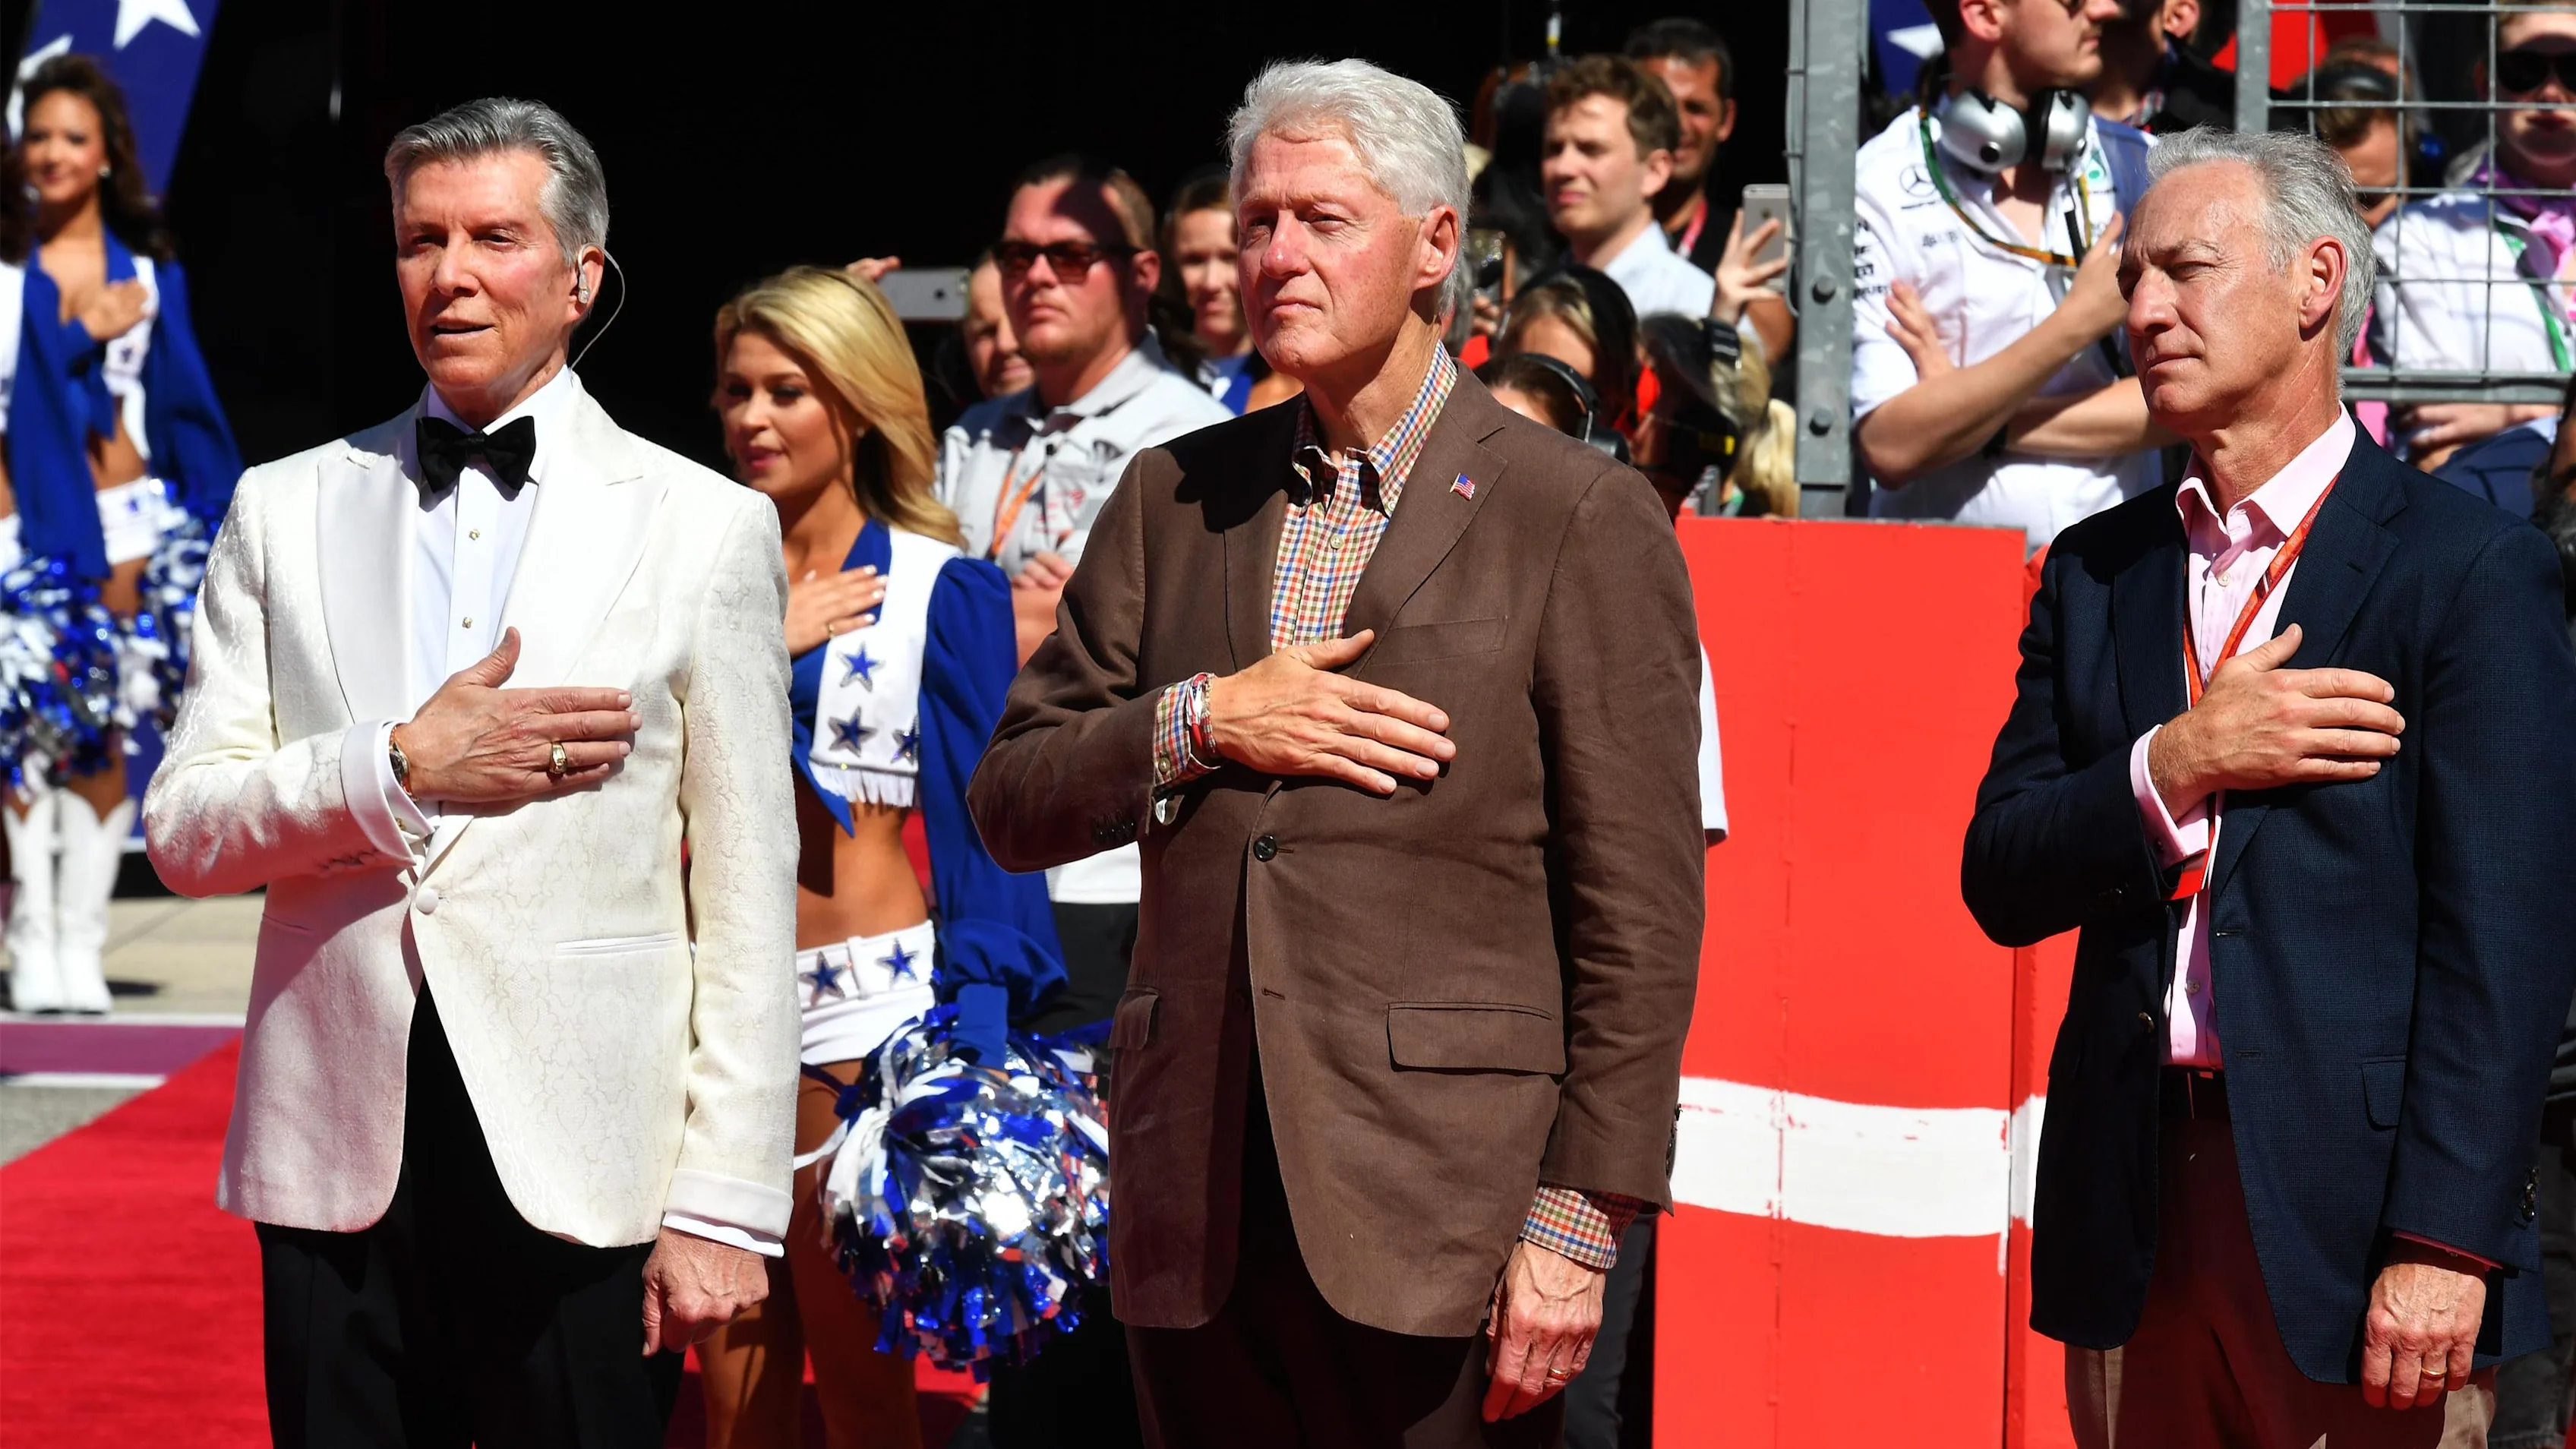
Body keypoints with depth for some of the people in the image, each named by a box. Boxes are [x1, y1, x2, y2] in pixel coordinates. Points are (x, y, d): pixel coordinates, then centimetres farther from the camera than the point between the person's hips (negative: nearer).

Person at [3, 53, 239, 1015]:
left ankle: (82, 945, 7)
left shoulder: (145, 267, 10)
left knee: (104, 734, 2)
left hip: (124, 515, 3)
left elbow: (180, 395, 12)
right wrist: (83, 333, -12)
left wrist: (219, 519, 8)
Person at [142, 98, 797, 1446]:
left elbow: (750, 900, 0)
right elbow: (182, 831, 6)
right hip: (336, 1167, 2)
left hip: (587, 1178, -2)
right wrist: (401, 768, -10)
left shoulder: (706, 527, 3)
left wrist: (724, 1209, -5)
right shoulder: (285, 511, 11)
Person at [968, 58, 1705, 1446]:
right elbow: (1010, 805, 14)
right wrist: (1199, 722, -5)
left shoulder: (1580, 518, -1)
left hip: (1438, 1219, -4)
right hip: (1198, 1218, 5)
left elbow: (1641, 913, -5)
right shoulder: (1173, 498, 14)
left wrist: (1578, 1223, -10)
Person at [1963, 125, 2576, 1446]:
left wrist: (2447, 1240, -16)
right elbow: (2001, 882, 8)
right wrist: (2175, 766, -10)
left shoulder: (2469, 568, -3)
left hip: (2350, 1211, -5)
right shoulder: (2094, 573, 14)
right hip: (2130, 1210, 5)